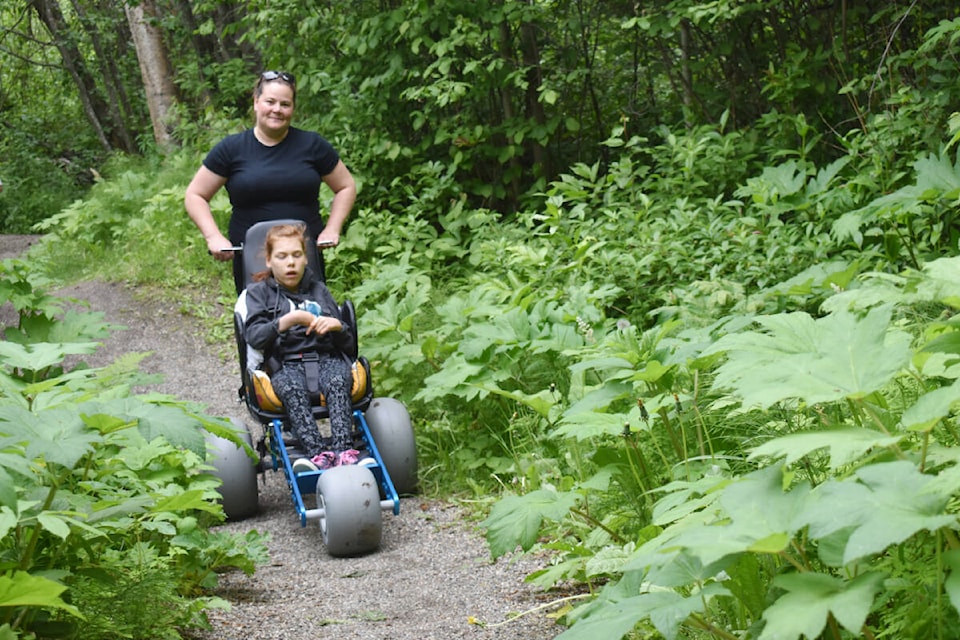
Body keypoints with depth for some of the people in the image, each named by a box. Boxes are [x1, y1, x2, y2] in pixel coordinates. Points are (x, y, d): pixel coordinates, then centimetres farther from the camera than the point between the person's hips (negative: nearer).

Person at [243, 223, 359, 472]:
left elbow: (348, 344, 21)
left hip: (327, 358, 2)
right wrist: (287, 321, -15)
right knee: (292, 389, -38)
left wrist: (337, 326, -2)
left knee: (337, 383, -35)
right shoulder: (259, 293, 18)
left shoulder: (318, 290, 25)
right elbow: (253, 336, -2)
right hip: (285, 363, -2)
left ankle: (345, 451, -53)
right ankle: (317, 454, -55)